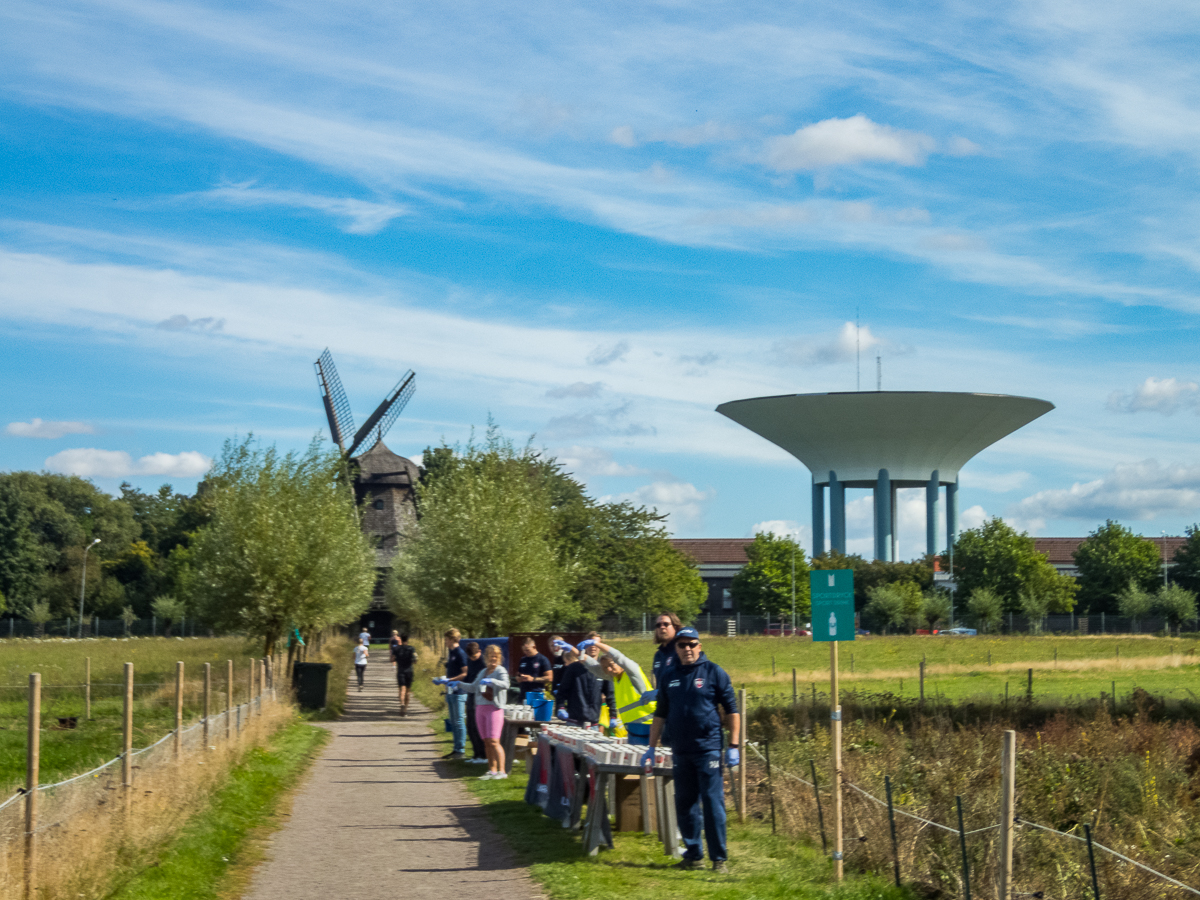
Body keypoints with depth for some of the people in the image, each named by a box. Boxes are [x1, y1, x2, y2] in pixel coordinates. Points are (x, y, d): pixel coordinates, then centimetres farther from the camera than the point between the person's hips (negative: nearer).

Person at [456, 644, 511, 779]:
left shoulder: (500, 671, -3)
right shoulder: (483, 672, 18)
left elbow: (505, 684, -22)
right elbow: (473, 687, 28)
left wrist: (491, 681, -34)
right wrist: (459, 685, 21)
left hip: (494, 708, -7)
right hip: (480, 708, 7)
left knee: (494, 741, -13)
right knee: (486, 742, 7)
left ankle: (502, 771, -12)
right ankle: (492, 770, 12)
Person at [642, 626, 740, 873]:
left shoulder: (713, 672, -1)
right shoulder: (669, 677, 12)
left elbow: (731, 710, -1)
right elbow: (660, 714, 18)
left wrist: (734, 746, -7)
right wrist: (651, 748, 15)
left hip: (708, 749, -5)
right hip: (680, 751, 5)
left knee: (713, 803, -5)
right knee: (685, 804, 7)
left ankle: (719, 858, 0)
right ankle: (694, 855, 16)